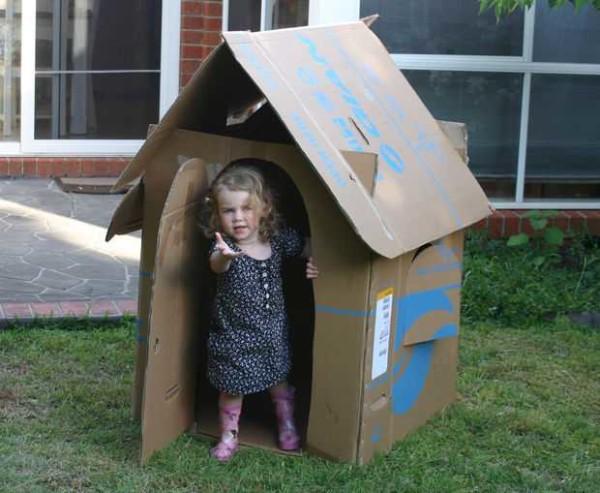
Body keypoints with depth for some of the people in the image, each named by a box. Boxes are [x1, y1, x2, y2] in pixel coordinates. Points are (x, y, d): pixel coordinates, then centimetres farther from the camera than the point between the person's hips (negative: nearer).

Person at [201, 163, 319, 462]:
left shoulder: (279, 241, -7)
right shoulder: (224, 247, -21)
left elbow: (306, 247, 11)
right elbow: (216, 265, -43)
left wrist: (312, 264, -11)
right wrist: (224, 256, -67)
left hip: (272, 331, 3)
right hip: (233, 333, -3)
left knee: (279, 381, 18)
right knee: (231, 388, 8)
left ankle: (287, 426, 41)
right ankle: (228, 436, 28)